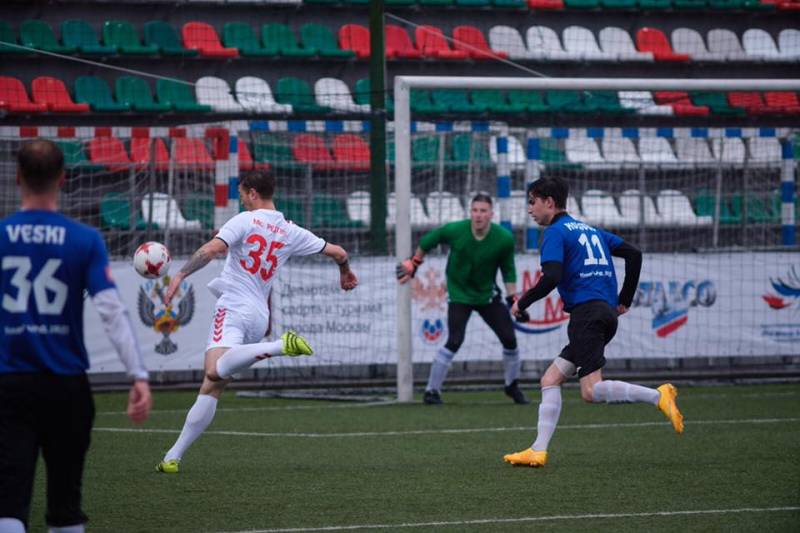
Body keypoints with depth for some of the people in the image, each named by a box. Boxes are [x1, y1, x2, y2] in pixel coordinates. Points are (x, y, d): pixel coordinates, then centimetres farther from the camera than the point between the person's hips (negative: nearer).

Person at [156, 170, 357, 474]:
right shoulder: (290, 232, 14)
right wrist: (345, 272, 41)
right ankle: (173, 457, 4)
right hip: (259, 317, 8)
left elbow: (213, 248, -17)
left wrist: (181, 275, -11)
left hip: (235, 308, -8)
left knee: (216, 371, -34)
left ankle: (280, 346, -46)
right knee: (212, 388, 7)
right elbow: (337, 252, 20)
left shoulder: (246, 220, -2)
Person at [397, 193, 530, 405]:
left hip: (487, 294, 3)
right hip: (459, 294, -3)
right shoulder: (455, 231, -21)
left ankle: (512, 386, 26)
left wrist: (513, 298, -4)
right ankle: (431, 390, -8)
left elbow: (508, 270, 1)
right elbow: (427, 241, -2)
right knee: (454, 341, -19)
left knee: (509, 338, 1)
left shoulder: (504, 239, -15)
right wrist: (413, 264, 7)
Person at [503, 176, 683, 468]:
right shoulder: (589, 230, 24)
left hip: (586, 312, -9)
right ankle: (538, 451, 3)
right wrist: (625, 299, 23)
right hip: (607, 311, 9)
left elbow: (551, 278, -16)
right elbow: (634, 253, 21)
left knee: (592, 391, -16)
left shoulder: (555, 233, -2)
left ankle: (658, 396, -24)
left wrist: (522, 303, -1)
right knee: (550, 379, 10)